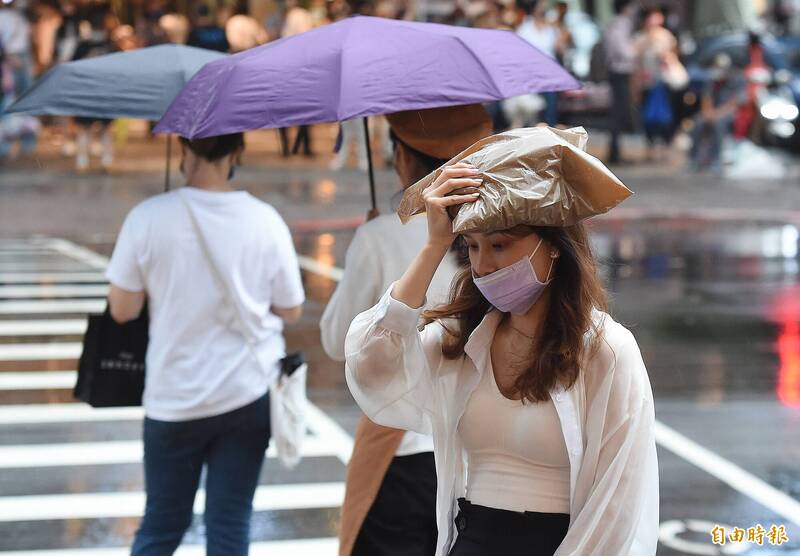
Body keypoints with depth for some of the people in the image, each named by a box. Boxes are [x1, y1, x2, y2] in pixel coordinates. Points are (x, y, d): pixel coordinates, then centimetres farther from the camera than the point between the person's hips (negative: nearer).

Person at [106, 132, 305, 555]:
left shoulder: (148, 218, -11)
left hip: (172, 398, 0)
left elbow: (122, 309, -5)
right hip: (248, 394, 0)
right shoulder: (265, 221, -7)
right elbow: (290, 311, 1)